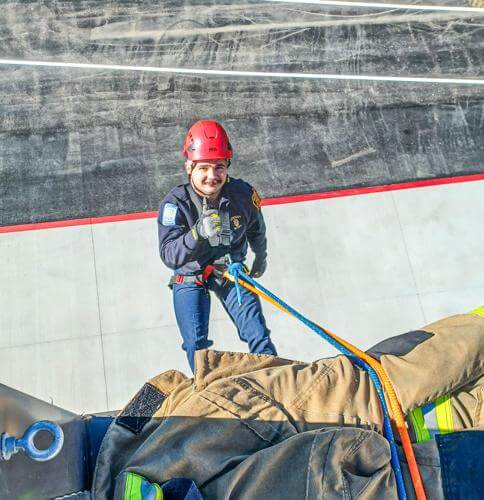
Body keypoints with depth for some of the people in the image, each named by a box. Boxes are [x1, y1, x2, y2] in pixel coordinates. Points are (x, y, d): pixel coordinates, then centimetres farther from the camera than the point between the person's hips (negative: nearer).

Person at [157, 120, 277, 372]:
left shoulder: (243, 193, -17)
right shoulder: (175, 203, -26)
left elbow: (256, 229, 6)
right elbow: (169, 256, -35)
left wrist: (261, 257, 21)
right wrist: (198, 233, -52)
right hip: (190, 276, -2)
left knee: (259, 336, -4)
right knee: (196, 345, -8)